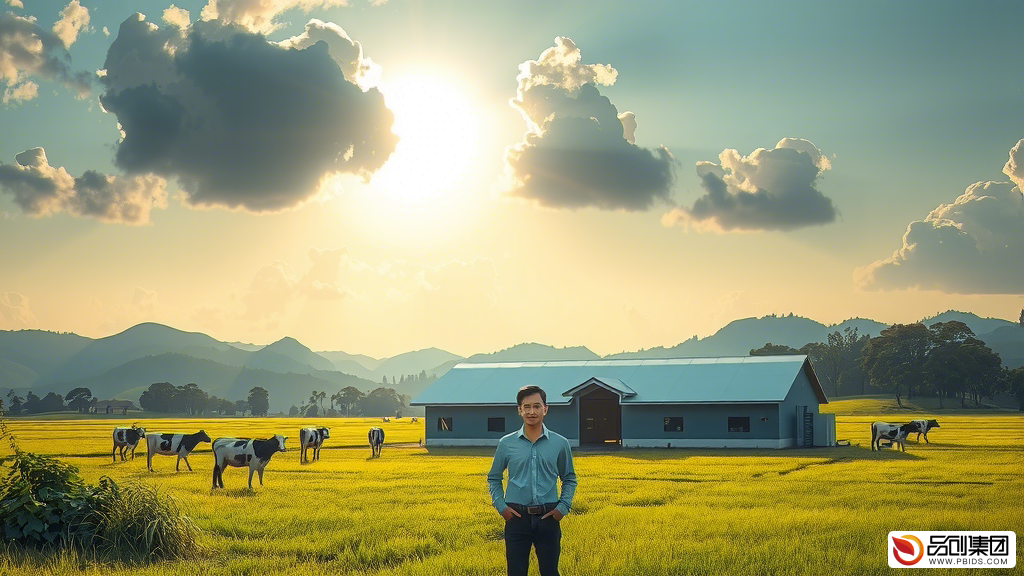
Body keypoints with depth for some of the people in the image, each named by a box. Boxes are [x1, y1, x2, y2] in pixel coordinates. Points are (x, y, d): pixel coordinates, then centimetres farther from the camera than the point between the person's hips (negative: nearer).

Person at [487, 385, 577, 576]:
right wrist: (500, 506, 1)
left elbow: (569, 479, 13)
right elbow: (493, 478, 14)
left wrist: (563, 507, 1)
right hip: (517, 517, 0)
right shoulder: (506, 443, 3)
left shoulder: (560, 443, 2)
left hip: (548, 518, 0)